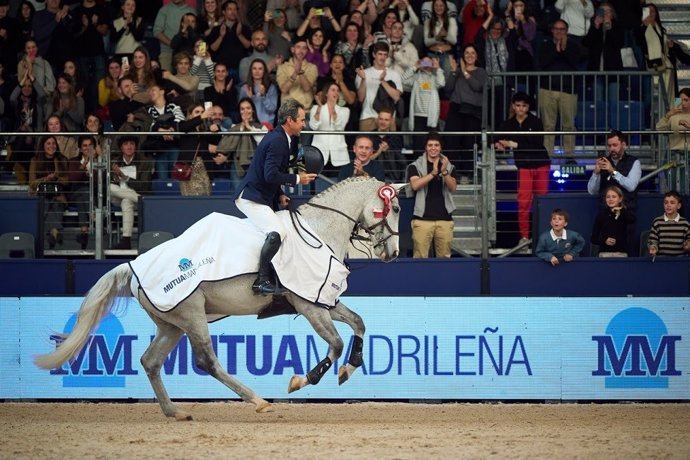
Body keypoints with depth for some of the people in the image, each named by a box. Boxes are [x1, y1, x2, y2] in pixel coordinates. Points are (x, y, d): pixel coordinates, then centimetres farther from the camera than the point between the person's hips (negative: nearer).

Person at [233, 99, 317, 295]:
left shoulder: (282, 139, 14)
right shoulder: (276, 141, -18)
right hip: (251, 198, -11)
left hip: (262, 197, 11)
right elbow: (271, 175, -26)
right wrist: (297, 179, -15)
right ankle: (262, 280, -22)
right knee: (277, 233, -26)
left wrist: (279, 195, 12)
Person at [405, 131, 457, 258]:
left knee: (444, 256, 0)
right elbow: (415, 185, -10)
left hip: (445, 218, 2)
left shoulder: (449, 167, 13)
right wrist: (433, 173, -20)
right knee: (420, 257, -9)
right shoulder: (415, 166, 6)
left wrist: (444, 172, -18)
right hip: (422, 218, -2)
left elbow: (453, 187, 0)